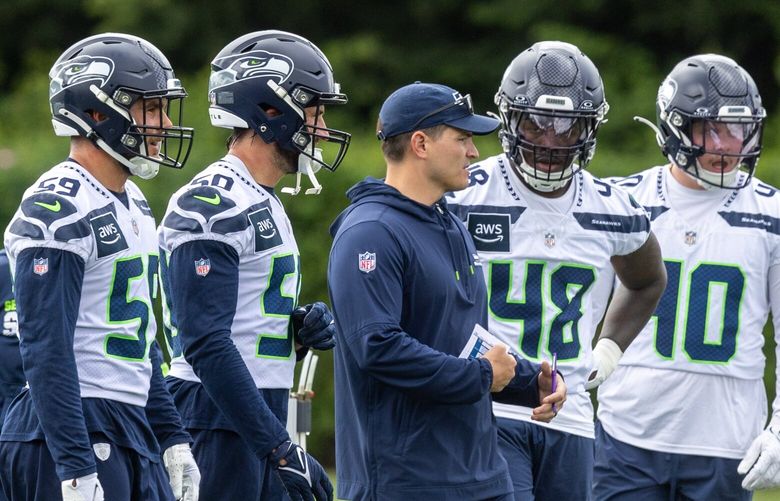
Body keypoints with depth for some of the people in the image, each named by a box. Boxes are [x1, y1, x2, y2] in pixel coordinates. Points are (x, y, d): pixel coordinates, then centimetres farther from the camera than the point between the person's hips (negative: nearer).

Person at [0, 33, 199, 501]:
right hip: (71, 432, -10)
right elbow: (46, 352, -19)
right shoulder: (58, 212, -14)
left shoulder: (133, 204, 16)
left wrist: (173, 438, 19)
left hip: (133, 428, 10)